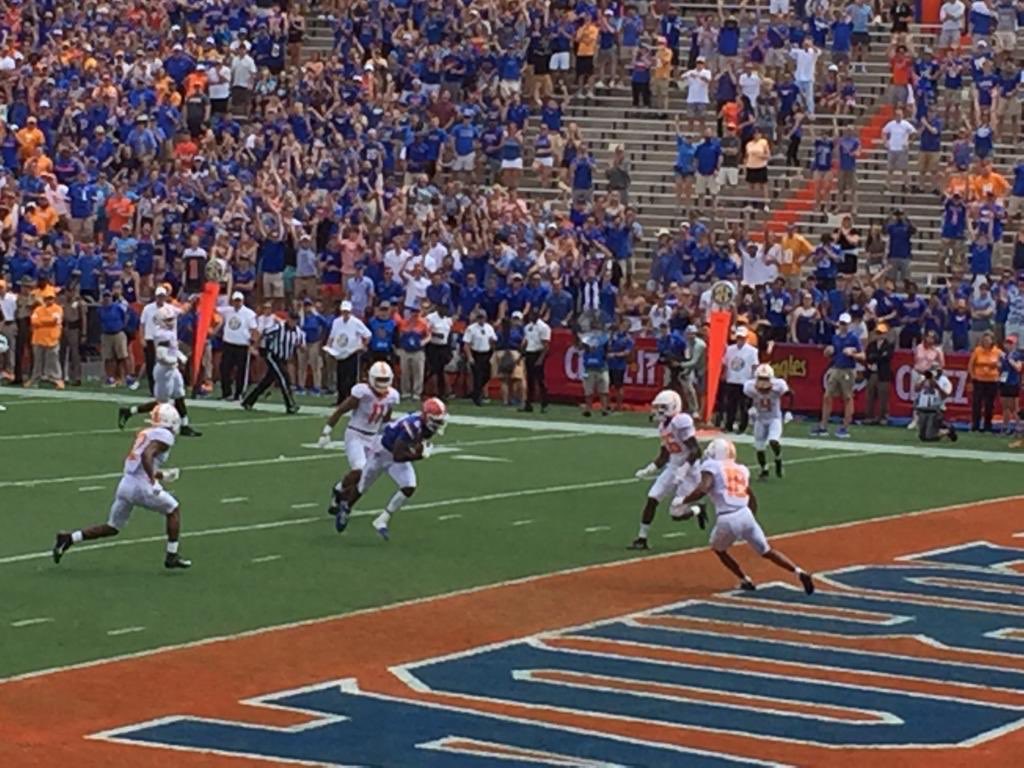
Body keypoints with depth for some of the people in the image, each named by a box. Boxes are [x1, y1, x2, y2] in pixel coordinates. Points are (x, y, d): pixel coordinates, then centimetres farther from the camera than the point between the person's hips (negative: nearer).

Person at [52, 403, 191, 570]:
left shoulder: (145, 433, 20)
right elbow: (147, 455, -24)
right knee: (174, 510, 14)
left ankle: (68, 539, 10)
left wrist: (162, 475, 31)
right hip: (142, 487, -8)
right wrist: (154, 481, -25)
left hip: (125, 484, 8)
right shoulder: (164, 436, -7)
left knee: (112, 528, 18)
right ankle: (172, 556, 14)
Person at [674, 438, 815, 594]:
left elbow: (703, 489, -14)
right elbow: (752, 498, 23)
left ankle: (745, 581, 21)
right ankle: (799, 572, 2)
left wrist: (682, 501, -2)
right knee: (767, 551, 16)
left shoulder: (711, 467, 2)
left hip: (727, 519, -5)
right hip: (745, 515, 5)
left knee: (718, 549, 24)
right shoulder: (740, 470, 20)